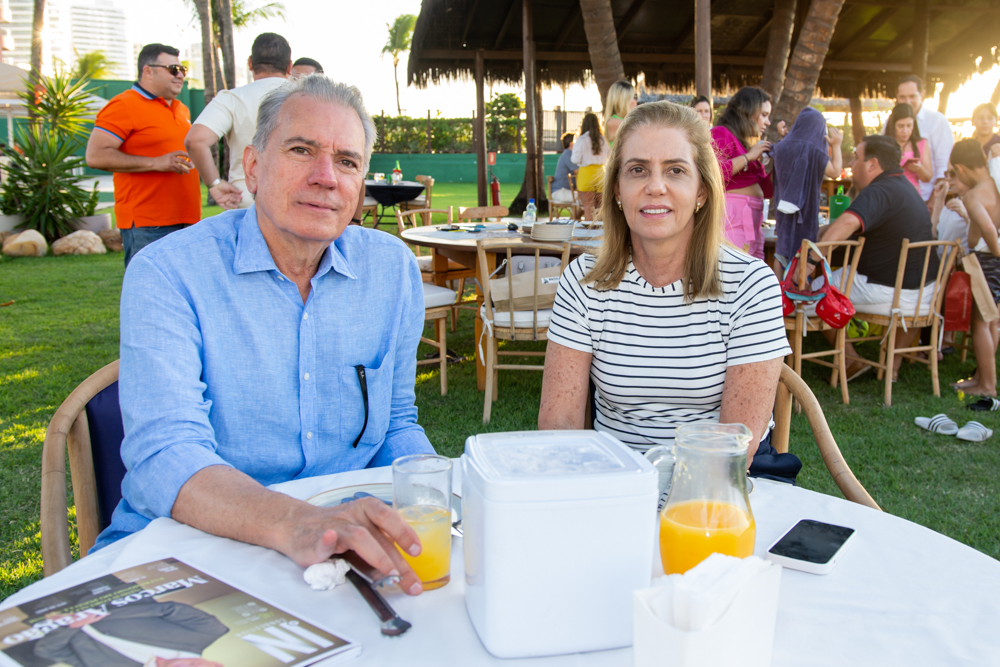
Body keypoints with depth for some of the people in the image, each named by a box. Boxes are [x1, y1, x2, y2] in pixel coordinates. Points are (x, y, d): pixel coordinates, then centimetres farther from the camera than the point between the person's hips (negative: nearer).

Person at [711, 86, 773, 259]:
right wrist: (748, 157, -13)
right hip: (732, 218, -9)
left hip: (752, 222, 9)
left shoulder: (750, 143, 24)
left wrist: (772, 163, 12)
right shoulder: (721, 134, -3)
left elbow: (767, 191, 27)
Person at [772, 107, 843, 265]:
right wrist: (836, 146, 3)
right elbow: (835, 172, -7)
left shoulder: (782, 147, 1)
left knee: (782, 250, 12)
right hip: (805, 210, -5)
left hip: (783, 208, 5)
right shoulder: (813, 150, -15)